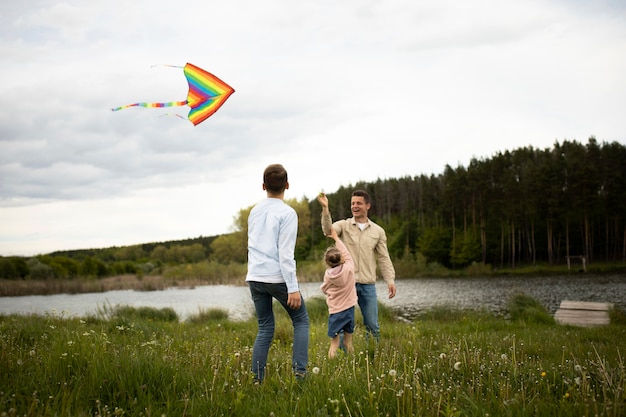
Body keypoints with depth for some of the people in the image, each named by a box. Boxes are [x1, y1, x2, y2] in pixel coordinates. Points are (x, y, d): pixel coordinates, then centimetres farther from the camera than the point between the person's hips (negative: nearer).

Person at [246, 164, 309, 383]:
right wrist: (293, 288, -14)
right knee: (301, 320, 9)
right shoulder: (287, 213, -8)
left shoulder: (254, 212, 11)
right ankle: (300, 371, -4)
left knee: (265, 329, 11)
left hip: (255, 277, 6)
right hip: (278, 278, -5)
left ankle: (257, 379, 5)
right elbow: (286, 254, -14)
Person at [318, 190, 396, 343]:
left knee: (372, 325, 5)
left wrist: (390, 280, -3)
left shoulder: (378, 231, 9)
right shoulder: (343, 225, 4)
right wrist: (325, 208, -33)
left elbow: (383, 258, 8)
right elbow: (328, 230, -18)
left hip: (368, 284, 1)